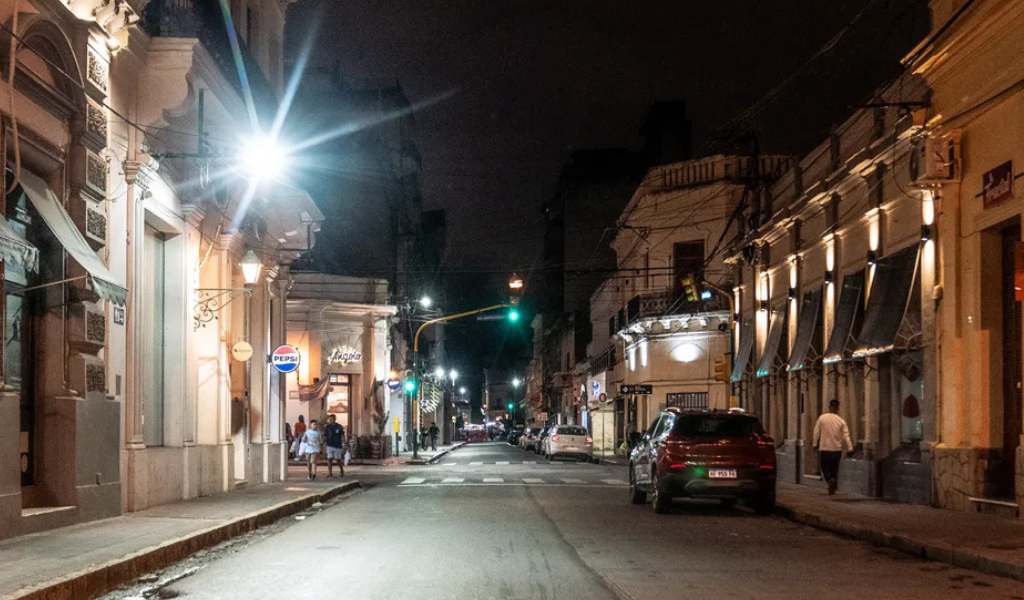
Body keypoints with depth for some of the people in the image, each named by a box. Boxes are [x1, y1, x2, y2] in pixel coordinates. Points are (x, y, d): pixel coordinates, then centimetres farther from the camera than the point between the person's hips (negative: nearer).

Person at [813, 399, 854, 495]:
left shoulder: (822, 418, -5)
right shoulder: (841, 421, -3)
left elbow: (816, 432, -2)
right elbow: (846, 436, -7)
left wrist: (815, 444, 8)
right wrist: (850, 448, -5)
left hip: (824, 448, -1)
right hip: (837, 449, 1)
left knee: (825, 468, 7)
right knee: (834, 469, 15)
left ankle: (830, 480, -20)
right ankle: (833, 487, 7)